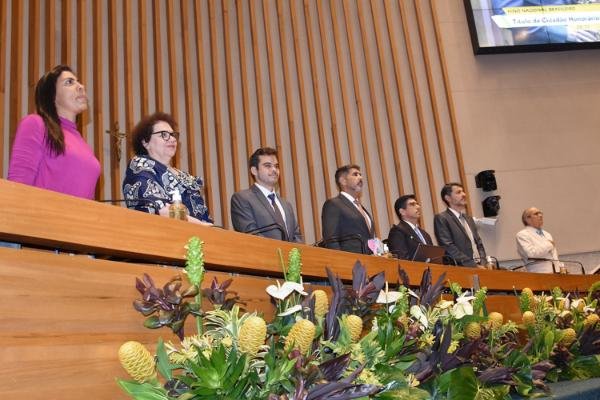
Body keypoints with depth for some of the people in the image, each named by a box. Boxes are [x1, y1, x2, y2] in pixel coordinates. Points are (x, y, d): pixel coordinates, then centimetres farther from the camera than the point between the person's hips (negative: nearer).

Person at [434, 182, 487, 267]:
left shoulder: (468, 218, 20)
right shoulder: (441, 218, -3)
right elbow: (448, 247, -11)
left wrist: (483, 263, 2)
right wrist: (473, 265, -14)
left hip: (479, 265, 6)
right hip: (462, 268, -6)